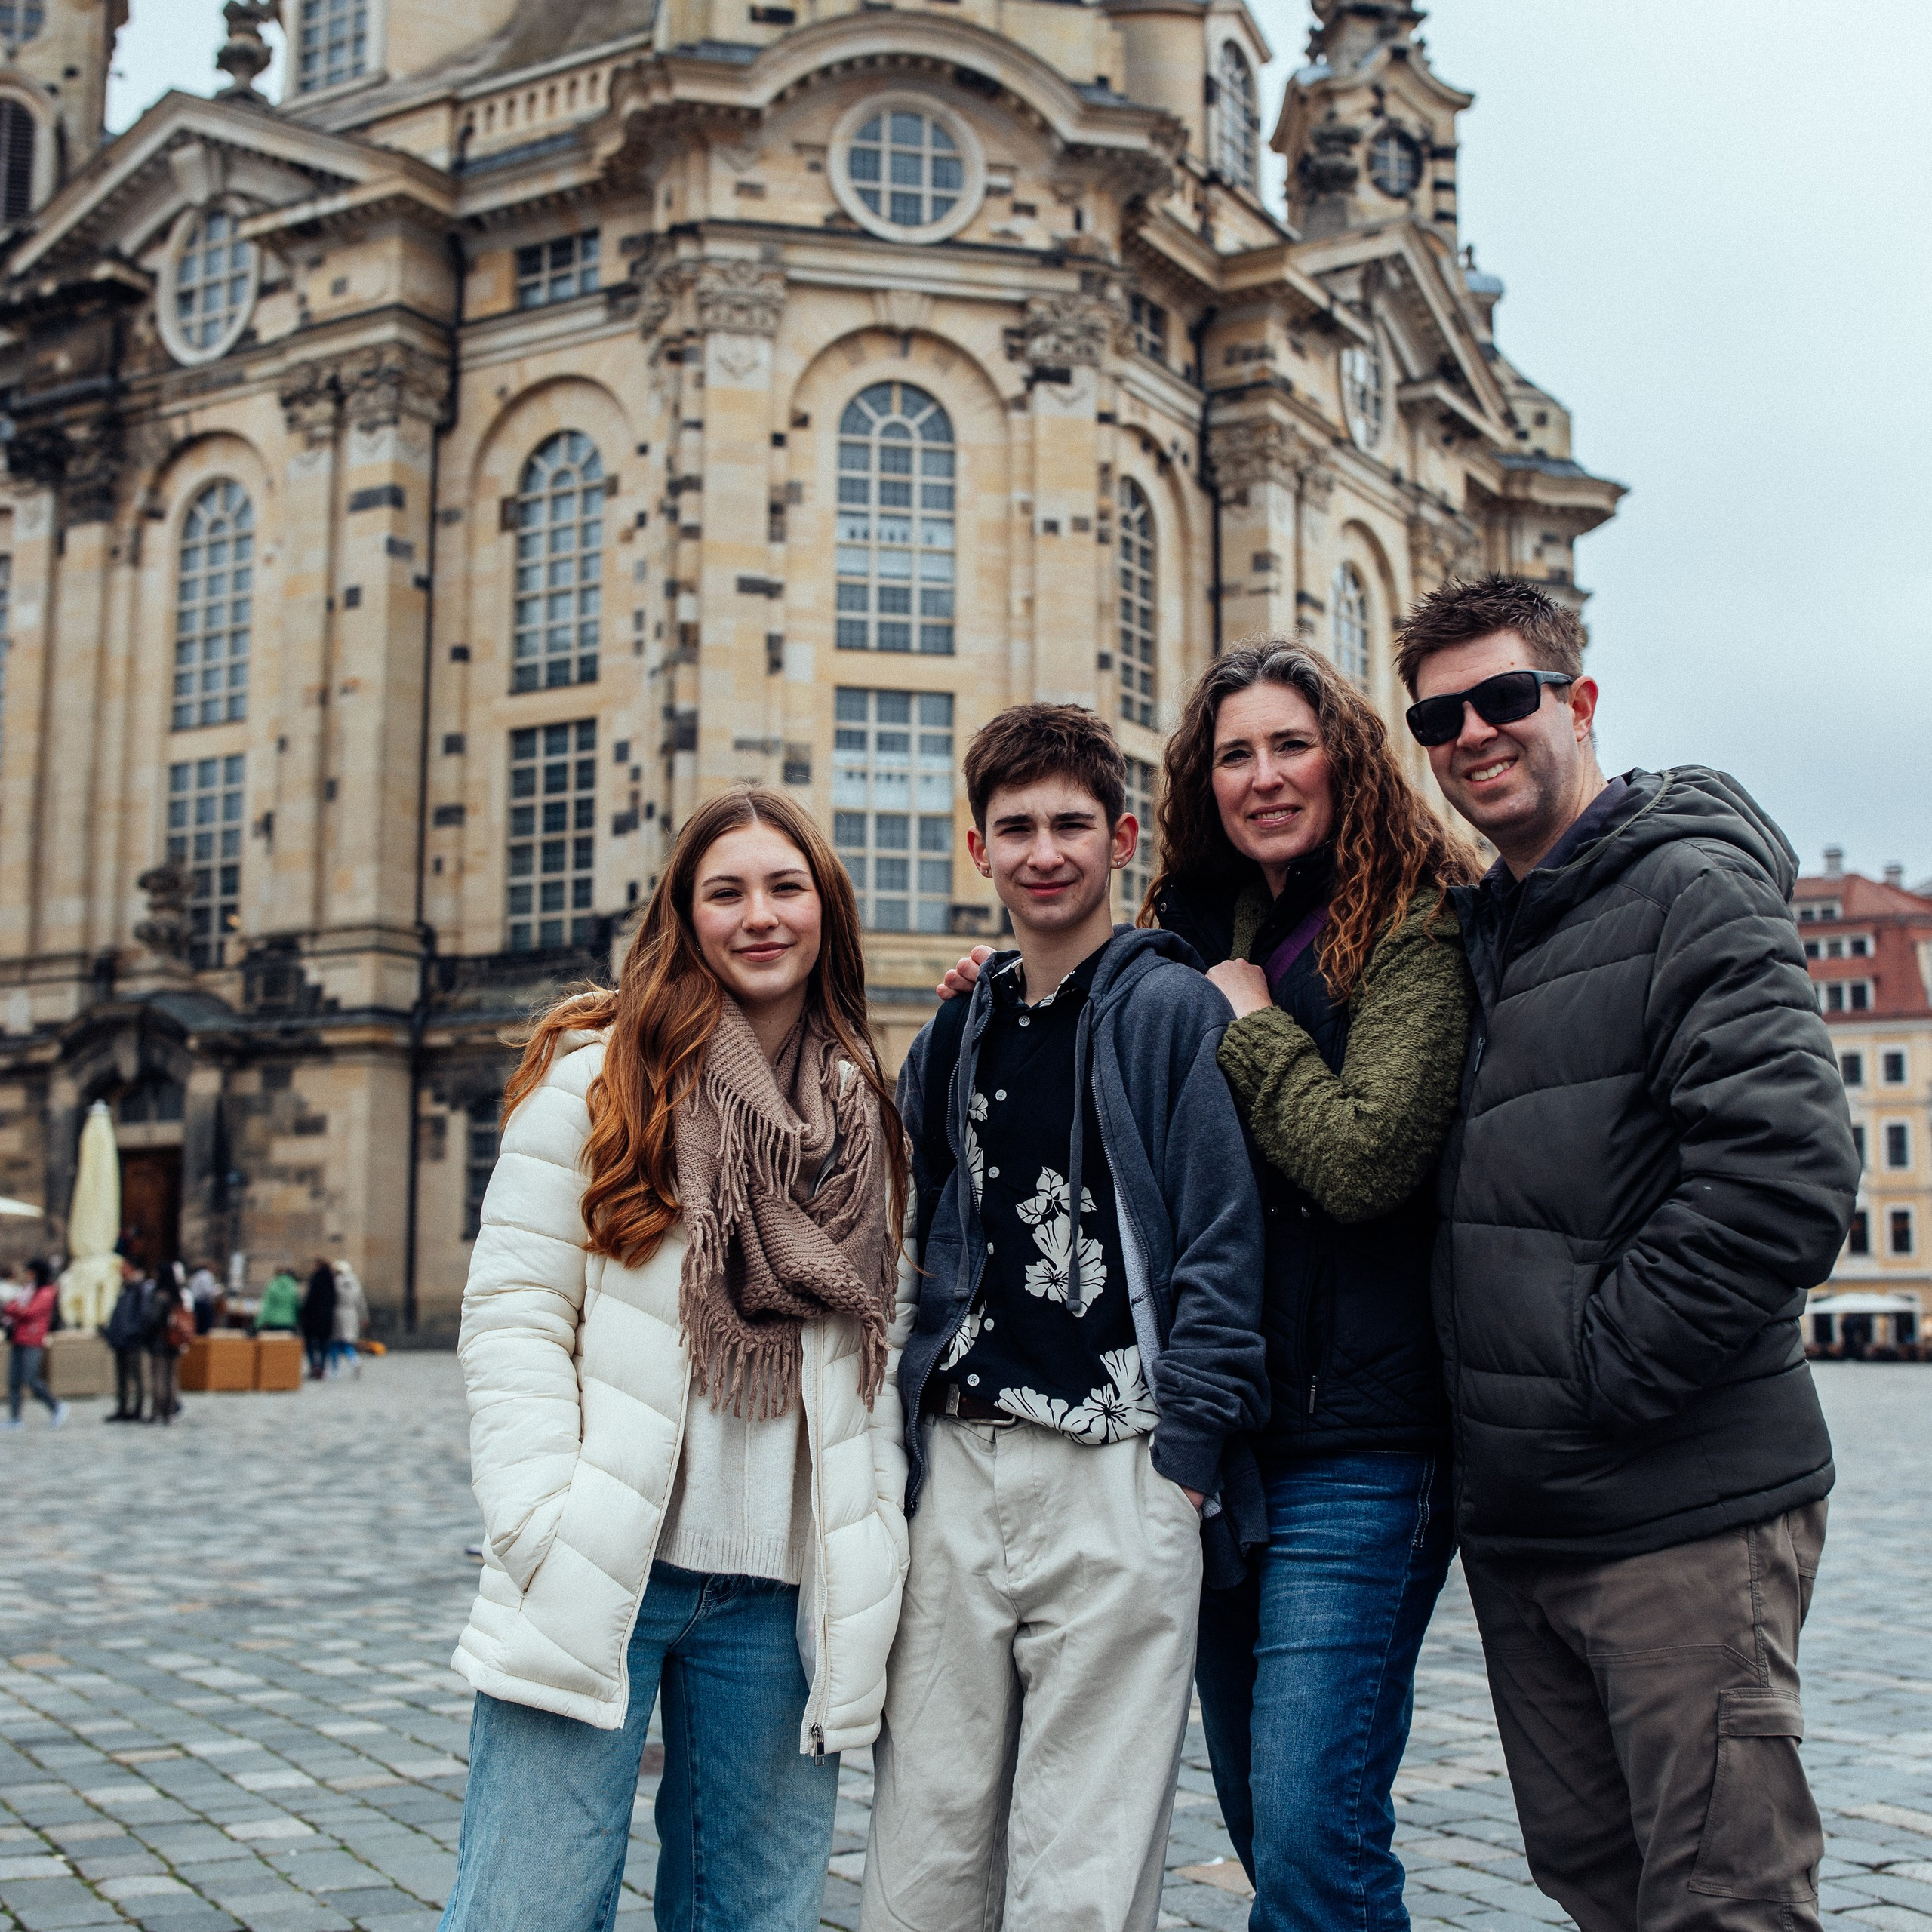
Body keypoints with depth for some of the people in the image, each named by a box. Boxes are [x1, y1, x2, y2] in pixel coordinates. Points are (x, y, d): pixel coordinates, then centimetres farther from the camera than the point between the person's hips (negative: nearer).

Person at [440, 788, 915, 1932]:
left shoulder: (870, 1115, 13)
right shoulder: (597, 1075, -1)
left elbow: (886, 1334, 16)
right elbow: (514, 1314, -5)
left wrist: (882, 1526, 6)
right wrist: (544, 1533, -13)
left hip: (783, 1594, 4)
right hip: (598, 1580, -4)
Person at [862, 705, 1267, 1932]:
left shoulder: (1172, 1010, -2)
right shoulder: (958, 1035, 15)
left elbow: (1221, 1250, -7)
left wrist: (1179, 1461, -11)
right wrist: (916, 1438, 12)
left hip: (1114, 1475, -5)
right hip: (959, 1469, 6)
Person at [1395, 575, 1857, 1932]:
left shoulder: (1692, 889, -9)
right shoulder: (1474, 931, 14)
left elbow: (1786, 1178, -20)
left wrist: (1596, 1377, -17)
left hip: (1682, 1513, -7)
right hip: (1516, 1517, 8)